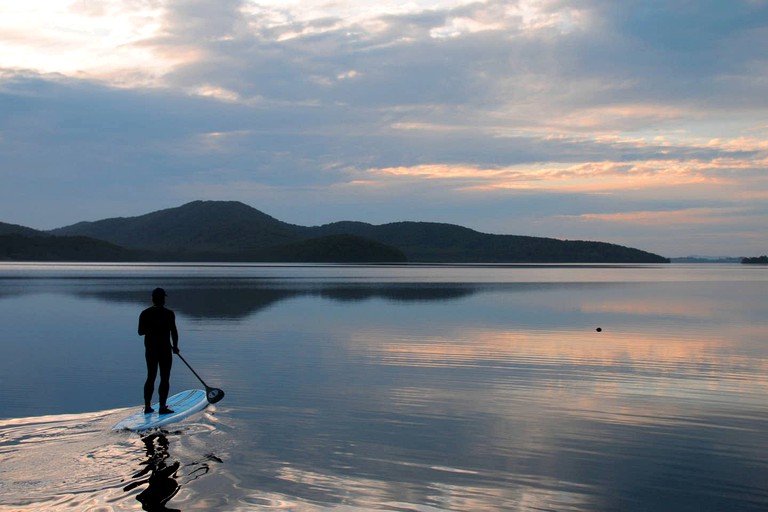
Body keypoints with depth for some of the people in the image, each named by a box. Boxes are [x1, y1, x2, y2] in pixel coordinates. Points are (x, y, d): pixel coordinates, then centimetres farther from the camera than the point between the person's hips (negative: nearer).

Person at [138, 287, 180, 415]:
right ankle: (162, 407, 0)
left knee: (150, 377, 14)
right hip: (165, 349, -5)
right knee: (165, 378, 2)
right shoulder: (168, 313, -11)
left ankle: (147, 406, 14)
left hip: (150, 349, 5)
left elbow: (140, 332, 4)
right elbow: (174, 331, -10)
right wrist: (175, 346, 4)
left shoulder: (145, 313, 2)